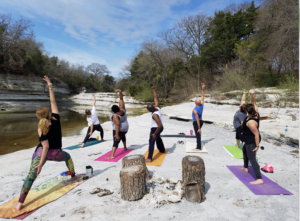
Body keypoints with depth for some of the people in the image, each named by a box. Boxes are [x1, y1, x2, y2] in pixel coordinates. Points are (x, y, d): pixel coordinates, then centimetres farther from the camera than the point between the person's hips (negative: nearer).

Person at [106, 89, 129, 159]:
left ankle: (112, 155, -13)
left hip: (119, 129, -7)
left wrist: (116, 134, -26)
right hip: (125, 128, 7)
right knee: (123, 136, 33)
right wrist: (120, 92, -12)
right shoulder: (122, 110, -10)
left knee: (116, 141, -9)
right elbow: (121, 99, -6)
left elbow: (117, 125, -29)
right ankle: (125, 147, 44)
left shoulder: (115, 115, -25)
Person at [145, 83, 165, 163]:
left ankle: (149, 158, -11)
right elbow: (155, 97, -3)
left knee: (151, 142, -8)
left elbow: (160, 124, -36)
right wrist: (153, 88, -4)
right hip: (159, 128, 9)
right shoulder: (157, 107, -11)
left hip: (155, 129, -9)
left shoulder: (154, 115, -31)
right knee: (158, 138, 31)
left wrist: (155, 133, -31)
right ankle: (162, 150, 50)